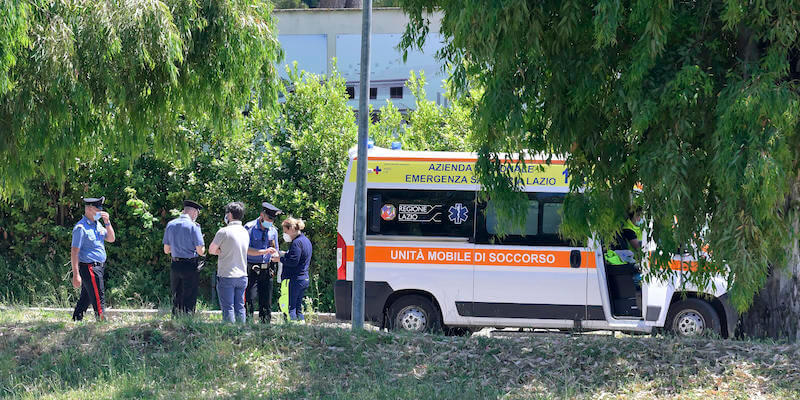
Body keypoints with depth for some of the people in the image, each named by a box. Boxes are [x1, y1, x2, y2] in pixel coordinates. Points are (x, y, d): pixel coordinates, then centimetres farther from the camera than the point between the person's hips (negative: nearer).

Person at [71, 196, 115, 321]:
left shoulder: (98, 224, 13)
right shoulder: (81, 228, -14)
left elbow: (111, 239, 16)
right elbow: (74, 252, -17)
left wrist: (107, 222, 0)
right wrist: (76, 275, -22)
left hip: (98, 267, 9)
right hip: (89, 268, -9)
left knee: (85, 299, 14)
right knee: (98, 299, -9)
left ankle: (76, 320, 20)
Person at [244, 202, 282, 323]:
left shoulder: (273, 231, 11)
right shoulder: (250, 228, -5)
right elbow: (246, 249, -14)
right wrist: (264, 251, -23)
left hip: (266, 271, 5)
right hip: (251, 271, -5)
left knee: (266, 303, 5)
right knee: (250, 300, -11)